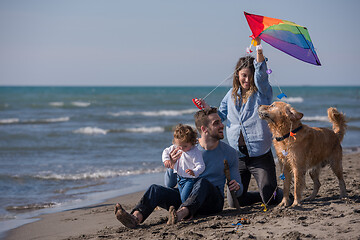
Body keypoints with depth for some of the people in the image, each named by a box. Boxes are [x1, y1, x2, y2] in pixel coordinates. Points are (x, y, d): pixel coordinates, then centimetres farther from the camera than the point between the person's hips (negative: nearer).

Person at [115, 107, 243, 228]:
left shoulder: (229, 153, 7)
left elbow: (238, 190, 12)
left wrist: (236, 187, -13)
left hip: (213, 201, -2)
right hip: (186, 197, 2)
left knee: (203, 183, -36)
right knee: (155, 189, -22)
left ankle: (180, 214, -63)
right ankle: (135, 218, -50)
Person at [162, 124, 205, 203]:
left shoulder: (195, 152, -21)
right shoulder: (176, 148, 1)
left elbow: (201, 166, -26)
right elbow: (166, 151, 14)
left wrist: (194, 172, -45)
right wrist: (166, 160, -7)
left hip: (190, 179, -7)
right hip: (180, 178, 7)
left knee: (184, 198, -17)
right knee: (181, 197, 14)